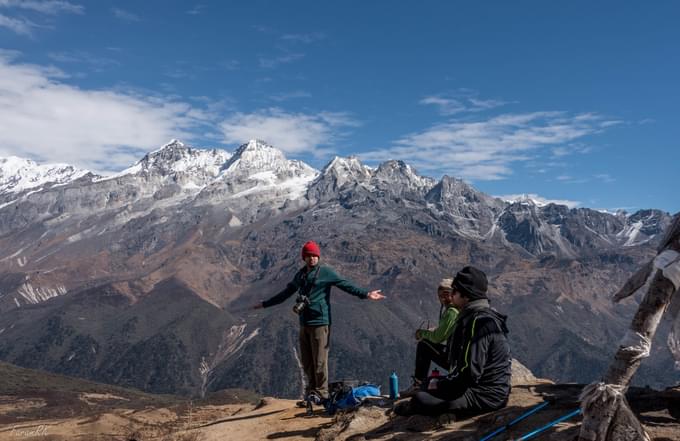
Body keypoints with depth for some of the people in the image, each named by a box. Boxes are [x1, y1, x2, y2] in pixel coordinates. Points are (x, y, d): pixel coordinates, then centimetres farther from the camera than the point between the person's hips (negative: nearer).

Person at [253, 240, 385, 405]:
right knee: (306, 361, 9)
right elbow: (285, 293, 27)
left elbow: (345, 285, -9)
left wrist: (365, 294, -22)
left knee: (319, 361, -4)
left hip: (319, 323, -6)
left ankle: (321, 394, 6)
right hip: (304, 323, 6)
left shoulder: (325, 272, -2)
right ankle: (311, 393, 20)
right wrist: (265, 304, 33)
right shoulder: (300, 275, 16)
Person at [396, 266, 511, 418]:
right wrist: (441, 383, 12)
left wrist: (439, 386, -10)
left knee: (420, 399, -15)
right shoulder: (485, 316, 11)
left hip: (484, 396, -11)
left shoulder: (479, 322, -21)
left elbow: (469, 373, -25)